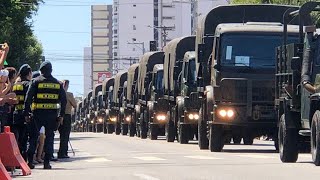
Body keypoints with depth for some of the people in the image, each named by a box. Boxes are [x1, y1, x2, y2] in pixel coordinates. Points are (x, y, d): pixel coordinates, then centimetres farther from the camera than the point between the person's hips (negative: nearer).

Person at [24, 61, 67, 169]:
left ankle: (30, 161, 4)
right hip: (52, 114, 2)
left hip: (38, 113, -1)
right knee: (49, 137, 7)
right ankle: (47, 162, 2)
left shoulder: (36, 81, 0)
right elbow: (63, 100, 6)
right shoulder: (57, 83, 8)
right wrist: (61, 115, 9)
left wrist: (26, 113, -2)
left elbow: (28, 98, -6)